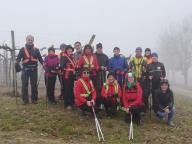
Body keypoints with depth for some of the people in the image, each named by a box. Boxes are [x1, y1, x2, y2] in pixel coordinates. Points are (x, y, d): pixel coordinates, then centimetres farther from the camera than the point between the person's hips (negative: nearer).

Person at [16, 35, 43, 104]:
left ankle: (34, 99, 13)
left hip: (34, 69, 1)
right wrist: (17, 62, -23)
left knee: (34, 85, 5)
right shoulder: (22, 49, 5)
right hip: (25, 69, -1)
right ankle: (25, 99, 6)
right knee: (24, 85, -2)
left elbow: (40, 58, 5)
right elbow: (18, 58, -3)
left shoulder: (36, 50, 9)